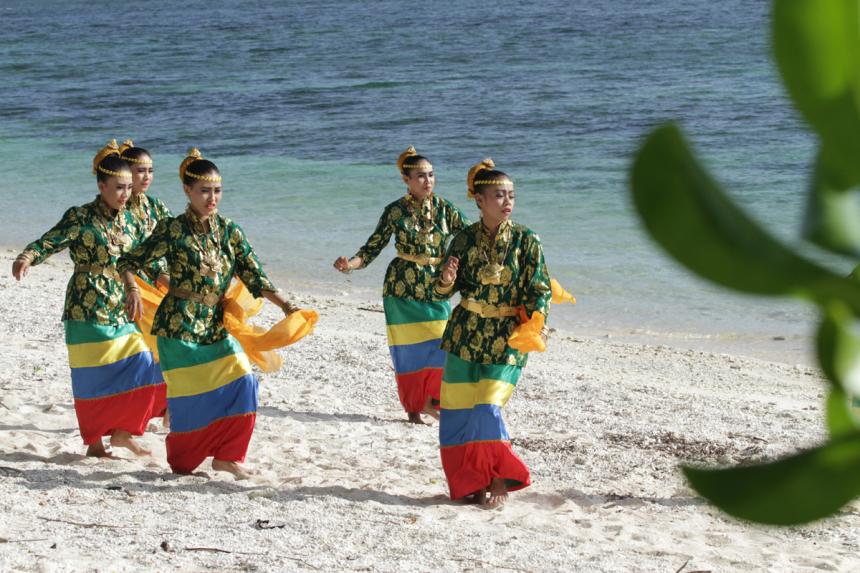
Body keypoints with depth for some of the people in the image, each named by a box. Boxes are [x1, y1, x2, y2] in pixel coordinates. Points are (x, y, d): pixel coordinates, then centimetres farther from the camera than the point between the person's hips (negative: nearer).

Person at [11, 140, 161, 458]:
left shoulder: (127, 219, 9)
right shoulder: (81, 217, -11)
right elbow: (49, 242, -20)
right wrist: (27, 258, -39)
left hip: (122, 310, 6)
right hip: (88, 310, -6)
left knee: (141, 368, 0)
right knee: (93, 377, -1)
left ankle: (122, 431, 15)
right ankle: (95, 443, 12)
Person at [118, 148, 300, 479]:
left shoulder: (229, 231, 6)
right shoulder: (173, 230, -8)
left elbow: (254, 276, 6)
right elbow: (128, 263, -4)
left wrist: (284, 306, -5)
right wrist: (133, 291, -23)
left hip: (216, 326, 5)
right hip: (179, 327, -5)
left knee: (242, 382, -8)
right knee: (192, 396, -3)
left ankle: (225, 456, 6)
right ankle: (182, 463, 18)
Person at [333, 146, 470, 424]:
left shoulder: (443, 208, 1)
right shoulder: (395, 211, -6)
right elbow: (373, 247, -4)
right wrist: (351, 264, -21)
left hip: (436, 288, 2)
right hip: (402, 287, -2)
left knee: (442, 346, -3)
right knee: (408, 349, 1)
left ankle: (429, 401, 18)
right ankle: (413, 408, 15)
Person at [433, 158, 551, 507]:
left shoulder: (526, 241, -5)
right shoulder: (465, 239, 2)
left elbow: (540, 290, -4)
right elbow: (444, 291, 9)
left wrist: (534, 326, -20)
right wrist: (446, 281, -15)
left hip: (507, 338, -3)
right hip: (465, 333, 3)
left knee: (488, 409, -12)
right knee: (456, 409, 3)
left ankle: (500, 481, 5)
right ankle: (471, 481, 18)